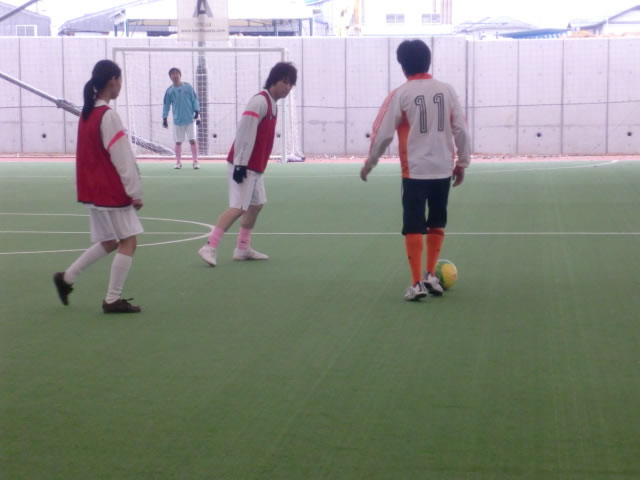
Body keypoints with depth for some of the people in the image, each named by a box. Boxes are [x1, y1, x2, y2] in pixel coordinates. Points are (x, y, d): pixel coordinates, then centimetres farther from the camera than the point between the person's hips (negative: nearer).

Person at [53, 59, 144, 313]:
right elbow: (123, 159, -18)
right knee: (128, 241, -1)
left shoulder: (87, 113, 9)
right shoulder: (108, 116, -18)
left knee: (108, 241, 19)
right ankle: (113, 299, 1)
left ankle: (67, 277, 19)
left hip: (95, 190, 9)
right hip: (113, 192, -9)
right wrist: (135, 192, -12)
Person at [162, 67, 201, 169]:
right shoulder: (169, 90, 4)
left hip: (189, 119, -1)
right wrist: (164, 118, 3)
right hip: (177, 121, 1)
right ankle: (178, 162, 14)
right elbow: (166, 105, 8)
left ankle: (195, 161, 2)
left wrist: (197, 113, -5)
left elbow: (195, 100, 2)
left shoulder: (188, 87, 1)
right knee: (178, 142, 5)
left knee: (192, 140, -3)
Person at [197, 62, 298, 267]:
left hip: (255, 166, 10)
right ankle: (210, 247, -12)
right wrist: (240, 163, -25)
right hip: (243, 165, -10)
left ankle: (243, 248, 22)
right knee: (238, 207, -14)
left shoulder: (272, 104, 14)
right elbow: (245, 133, -22)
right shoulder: (259, 101, -17)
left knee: (256, 204, 15)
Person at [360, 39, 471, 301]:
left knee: (413, 227, 4)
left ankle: (417, 283, 1)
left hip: (414, 171, -3)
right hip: (443, 169, 3)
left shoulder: (400, 95, -7)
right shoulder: (446, 90, 1)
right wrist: (462, 162, 13)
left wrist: (369, 163, 8)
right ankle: (430, 275, 22)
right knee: (437, 223, 19)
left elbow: (382, 133, -6)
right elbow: (461, 130, 2)